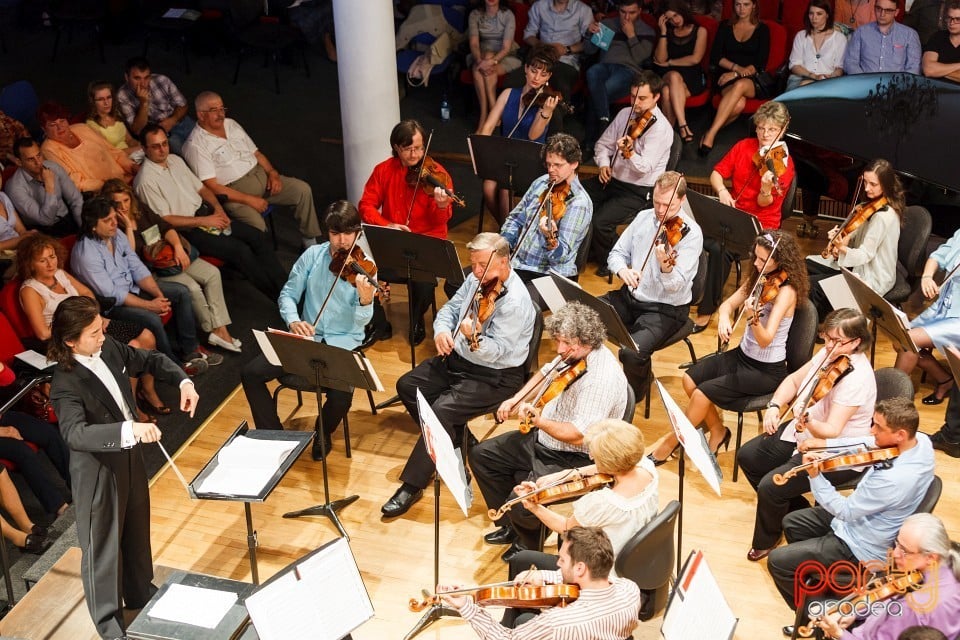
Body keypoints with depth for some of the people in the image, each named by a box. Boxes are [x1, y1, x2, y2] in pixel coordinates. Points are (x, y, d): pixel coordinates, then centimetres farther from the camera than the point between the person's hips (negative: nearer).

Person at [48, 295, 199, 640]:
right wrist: (129, 429, -55)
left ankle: (141, 594, 48)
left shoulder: (109, 349, -8)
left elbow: (151, 360, 7)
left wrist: (184, 382, -9)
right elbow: (76, 434, -43)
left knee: (137, 531, 25)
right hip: (98, 471, -7)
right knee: (103, 546, 10)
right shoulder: (65, 385, -29)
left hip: (129, 455, 8)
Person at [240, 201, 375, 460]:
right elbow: (287, 295, 3)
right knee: (251, 372, -12)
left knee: (341, 396, -30)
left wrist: (365, 301, -41)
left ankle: (324, 433, 6)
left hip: (343, 342, -3)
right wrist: (293, 321, -19)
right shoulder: (313, 255, 1)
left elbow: (360, 321, -18)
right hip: (306, 337, 4)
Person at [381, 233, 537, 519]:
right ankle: (452, 441, 14)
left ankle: (413, 485, -14)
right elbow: (450, 308, 10)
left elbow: (493, 352, -27)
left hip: (495, 377, -9)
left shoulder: (515, 302, -24)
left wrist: (474, 337, -48)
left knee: (443, 410, -26)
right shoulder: (477, 280, 1)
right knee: (407, 385, 1)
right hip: (458, 358, 9)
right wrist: (442, 331, -12)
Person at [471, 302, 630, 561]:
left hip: (575, 460, -10)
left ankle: (529, 543, 11)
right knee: (481, 455, 10)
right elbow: (546, 373, 21)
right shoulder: (573, 355, -2)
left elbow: (576, 435, -32)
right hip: (542, 441, 10)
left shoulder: (602, 377, -30)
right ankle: (511, 526, 24)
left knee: (520, 502, -26)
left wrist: (535, 419, -29)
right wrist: (515, 399, 9)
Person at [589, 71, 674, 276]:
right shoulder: (625, 114, 6)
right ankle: (589, 250, 16)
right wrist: (604, 164, -6)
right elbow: (603, 144, 15)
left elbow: (645, 167, -26)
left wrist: (629, 153, -46)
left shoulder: (660, 127, -17)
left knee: (599, 222, -26)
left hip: (639, 192, -7)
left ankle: (609, 262, 4)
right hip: (612, 180, 7)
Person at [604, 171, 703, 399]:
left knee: (632, 353, -30)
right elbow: (617, 253, 9)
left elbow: (676, 286, -21)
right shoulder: (643, 217, 3)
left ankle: (633, 396, 3)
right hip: (630, 296, 6)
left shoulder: (690, 233, -15)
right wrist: (622, 269, -15)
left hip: (666, 309, -6)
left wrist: (666, 266, -44)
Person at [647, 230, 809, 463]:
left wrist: (752, 318, -49)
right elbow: (728, 304, 3)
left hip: (767, 371, -8)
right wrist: (724, 319, -20)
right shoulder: (757, 279, 2)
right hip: (742, 355, 8)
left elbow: (765, 340, -29)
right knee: (690, 378, -7)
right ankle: (717, 430, 13)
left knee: (702, 393, -18)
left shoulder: (785, 291, -22)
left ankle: (670, 444, 3)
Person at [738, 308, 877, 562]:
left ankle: (766, 541, 10)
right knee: (748, 456, 9)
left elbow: (832, 431, -31)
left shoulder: (856, 378, -29)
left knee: (770, 486, -21)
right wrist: (775, 406, -7)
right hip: (804, 432, 10)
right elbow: (793, 380, 9)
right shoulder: (827, 354, -5)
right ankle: (795, 511, 24)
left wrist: (806, 422, -50)